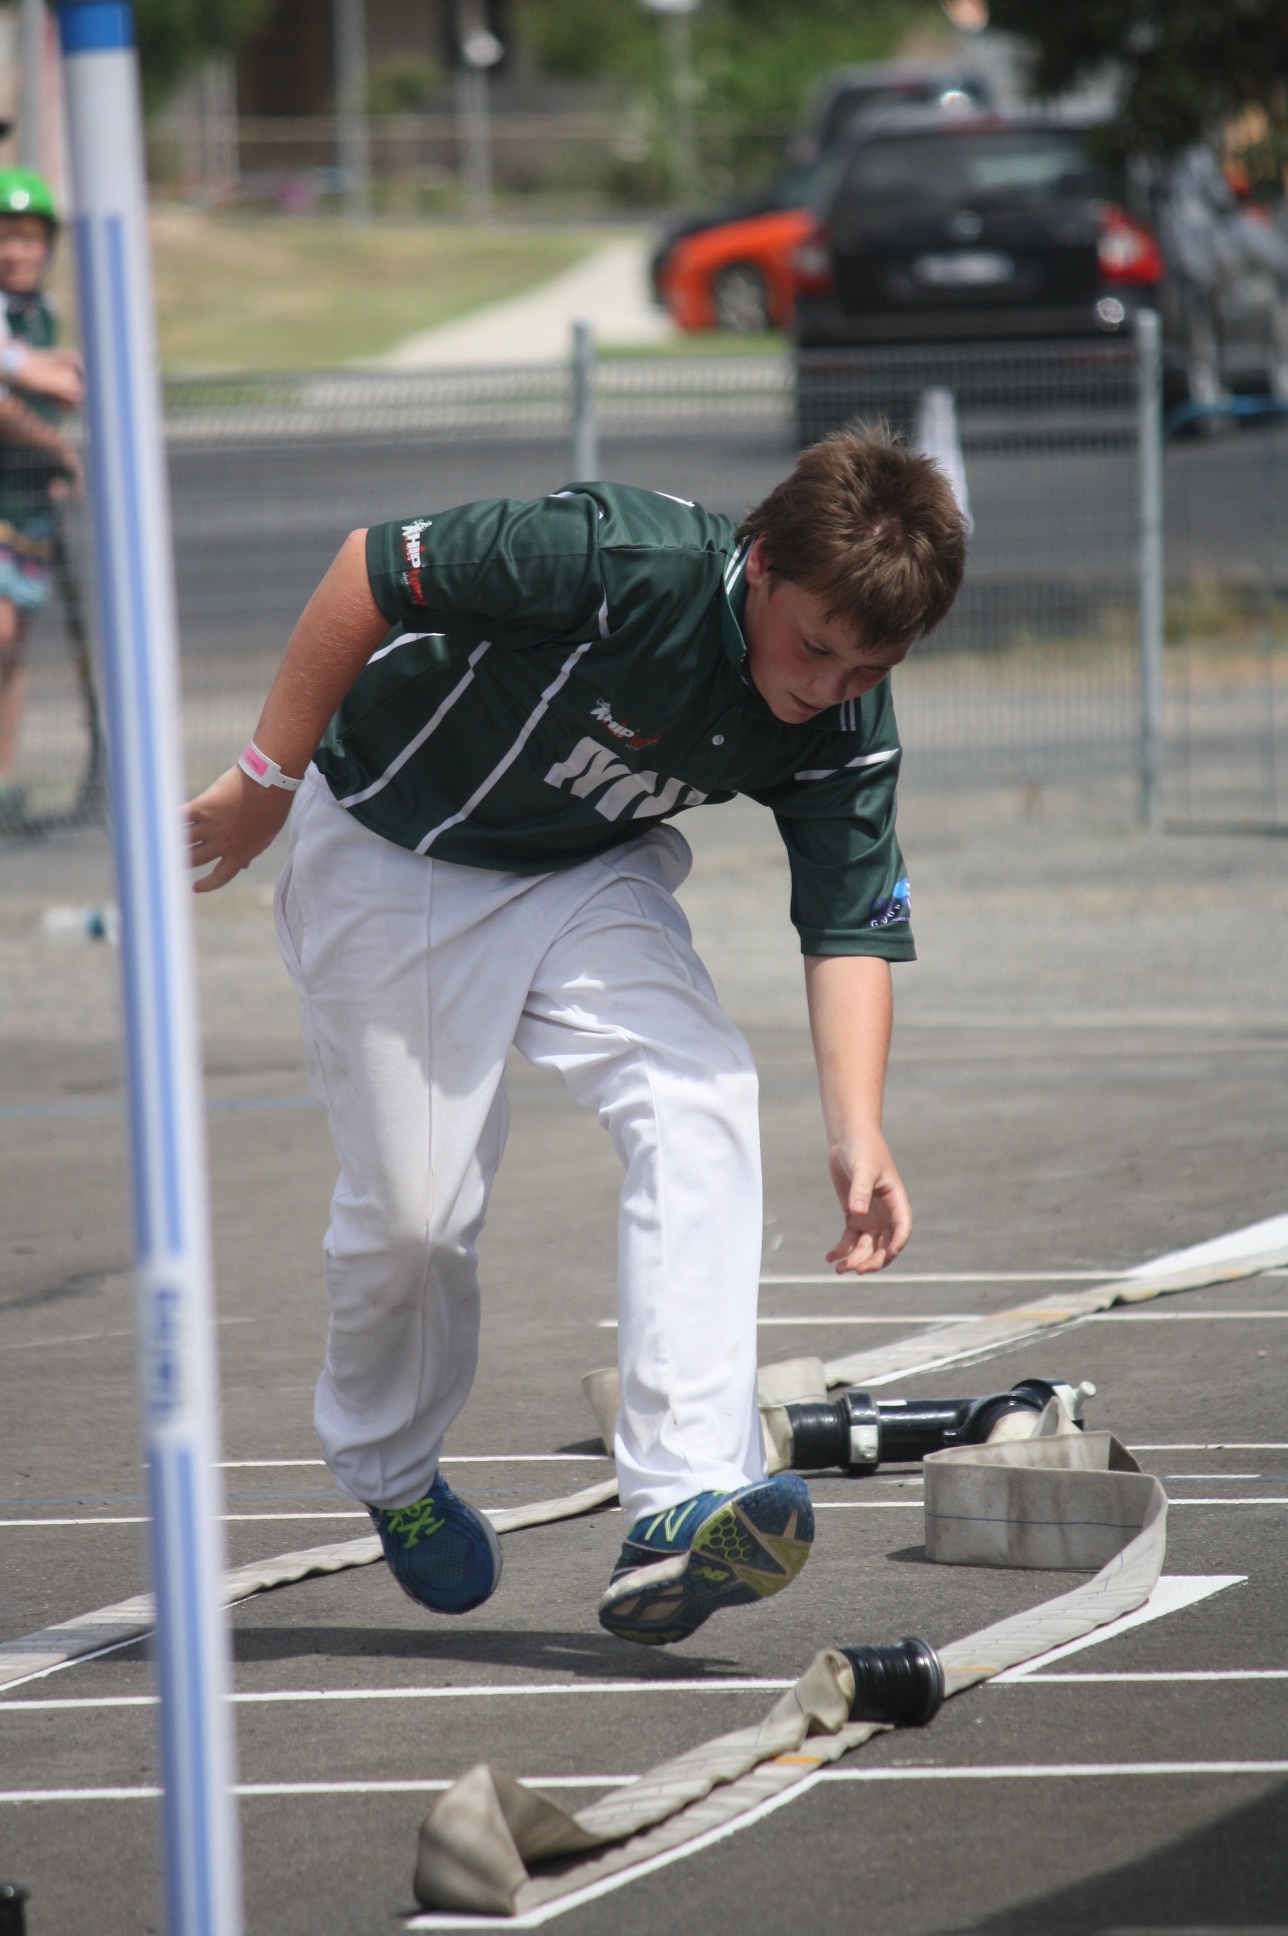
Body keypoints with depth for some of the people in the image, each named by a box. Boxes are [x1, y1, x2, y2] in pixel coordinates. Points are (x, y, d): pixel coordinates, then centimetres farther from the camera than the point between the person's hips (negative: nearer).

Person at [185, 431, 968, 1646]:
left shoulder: (845, 727, -17)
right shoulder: (625, 562, -35)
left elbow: (851, 930, -16)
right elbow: (374, 572, -25)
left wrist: (856, 1133, -32)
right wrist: (266, 782, -17)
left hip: (585, 871, 4)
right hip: (390, 853, -4)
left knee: (698, 1103, -20)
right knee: (414, 1206, 0)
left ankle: (679, 1511, -26)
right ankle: (389, 1476, 33)